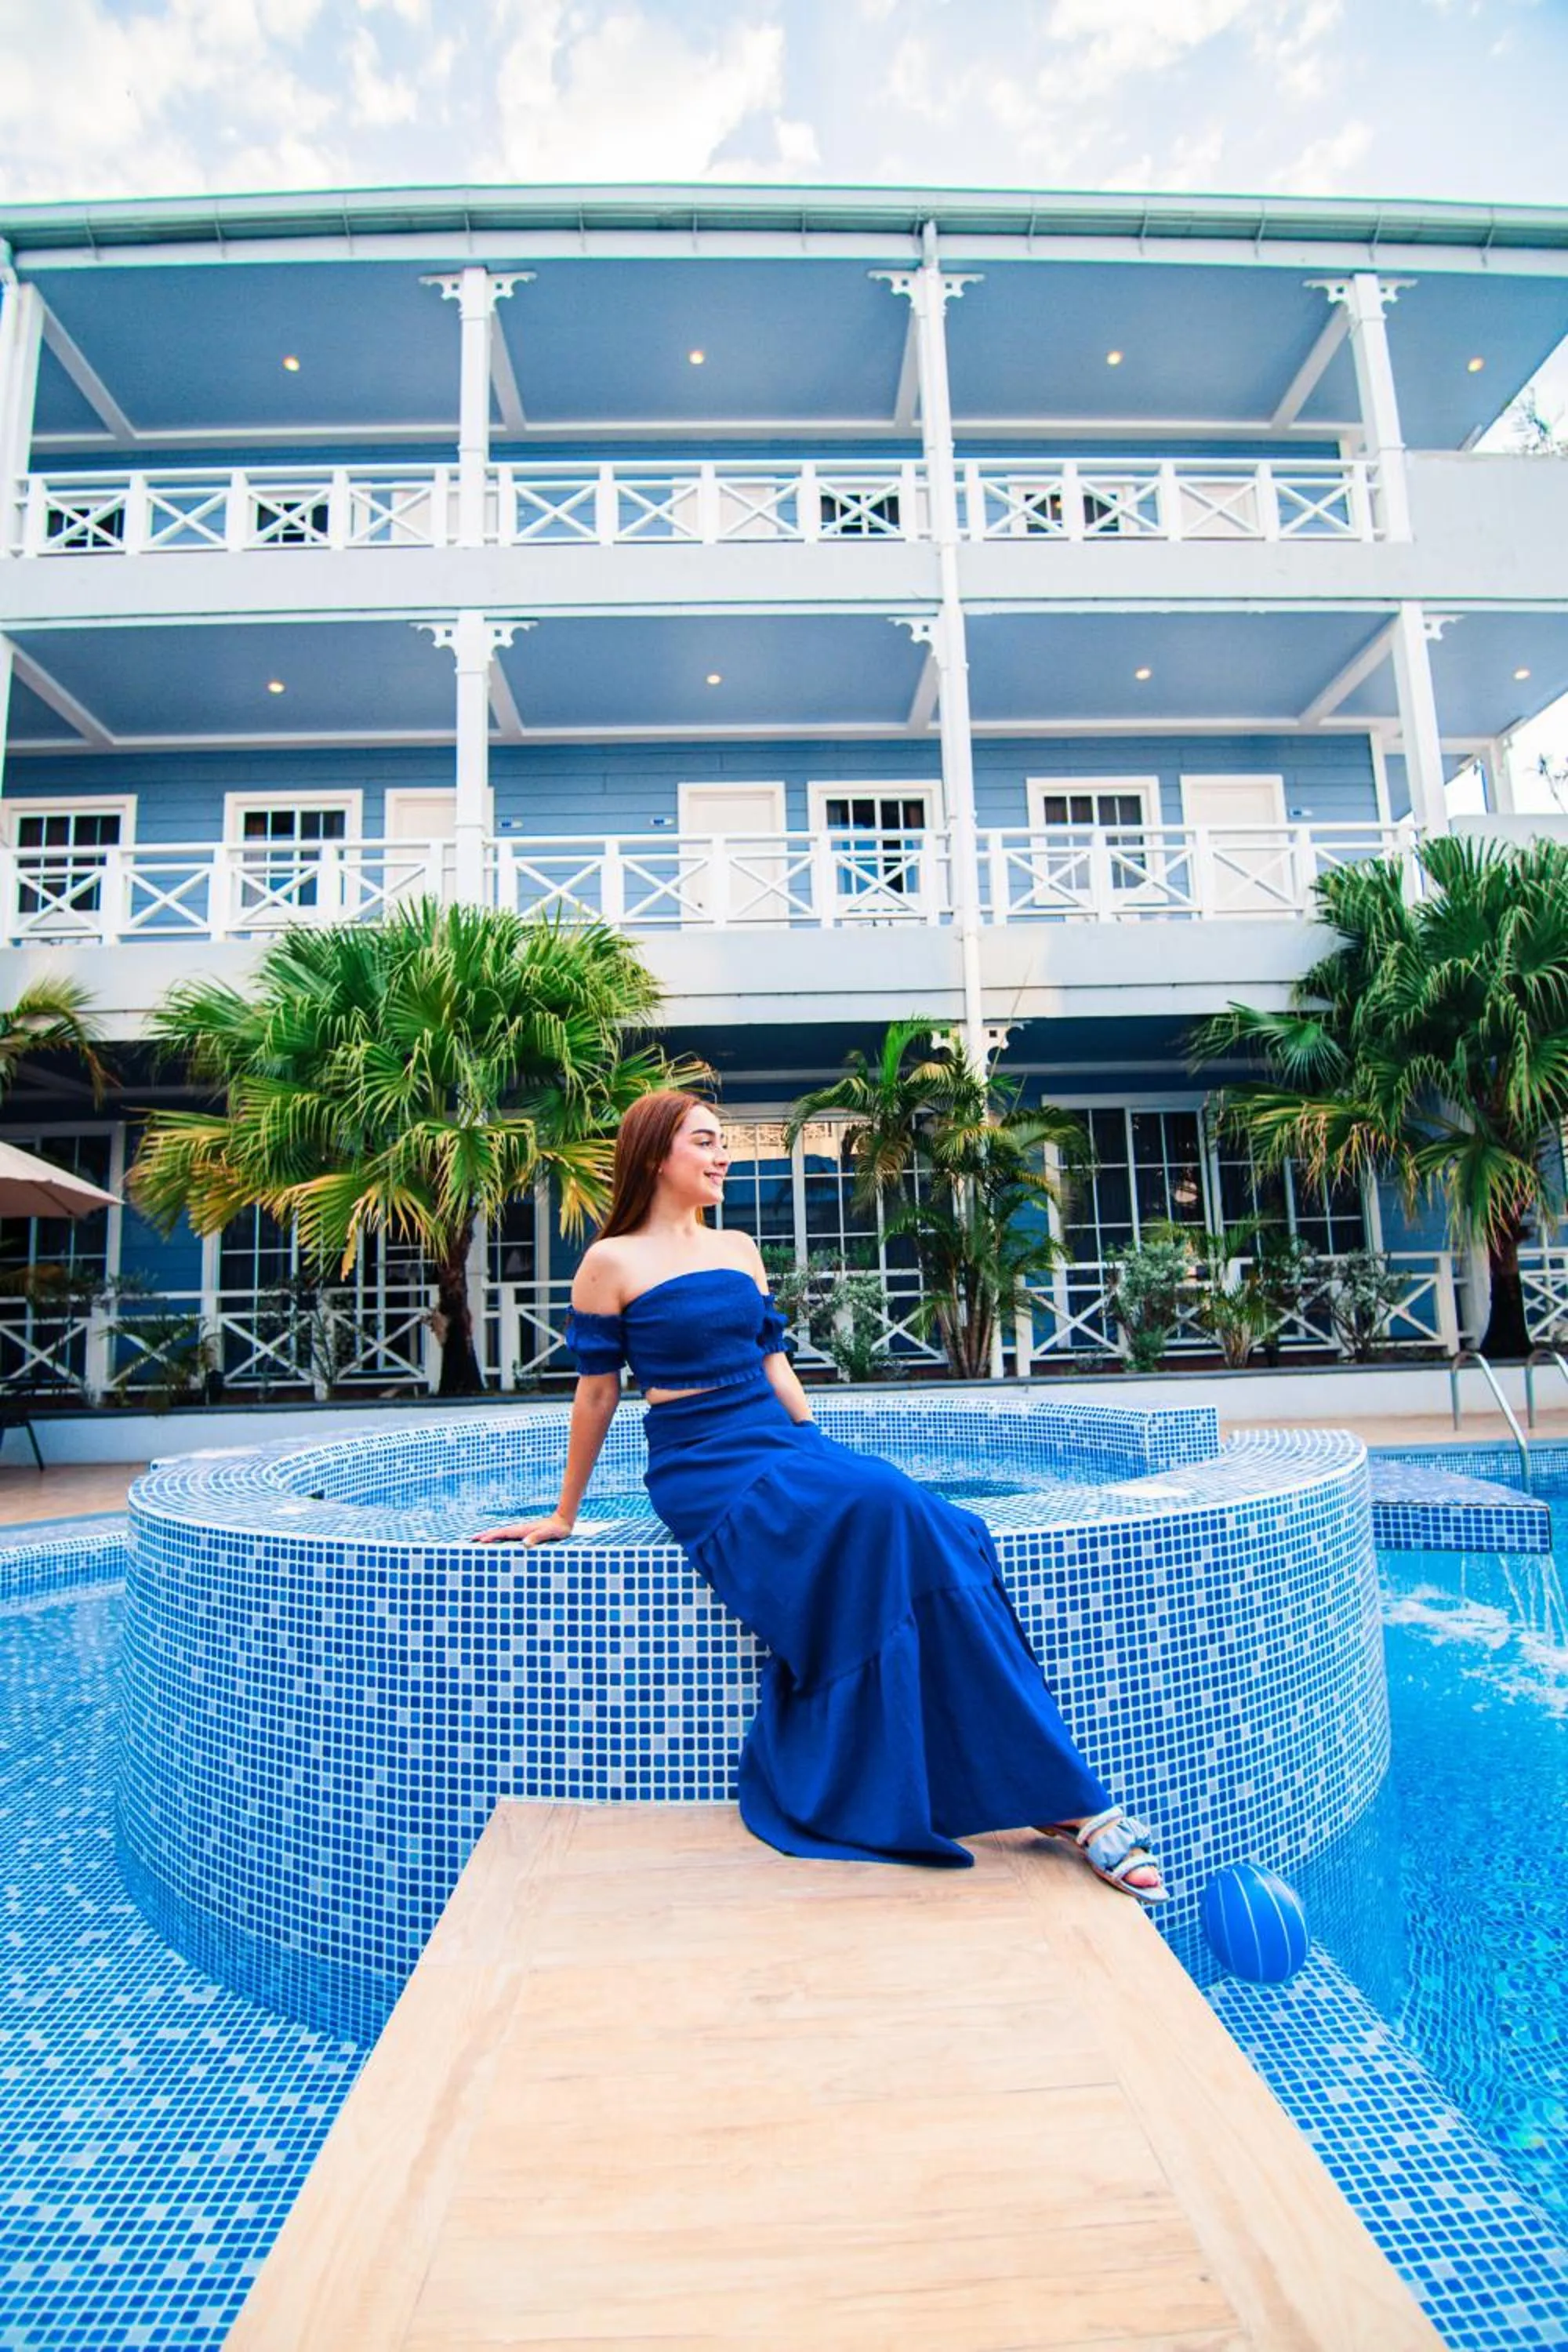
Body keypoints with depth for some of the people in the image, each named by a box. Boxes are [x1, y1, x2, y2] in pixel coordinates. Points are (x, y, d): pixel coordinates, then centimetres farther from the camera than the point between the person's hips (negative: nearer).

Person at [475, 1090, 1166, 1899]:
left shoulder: (739, 1249, 16)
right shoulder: (612, 1263, -1)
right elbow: (597, 1392, 3)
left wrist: (822, 1456, 13)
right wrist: (564, 1515, 7)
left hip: (783, 1444, 6)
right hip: (703, 1469, -6)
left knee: (938, 1531, -23)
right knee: (881, 1512, -31)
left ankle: (1052, 1797, -18)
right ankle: (1066, 1799, -23)